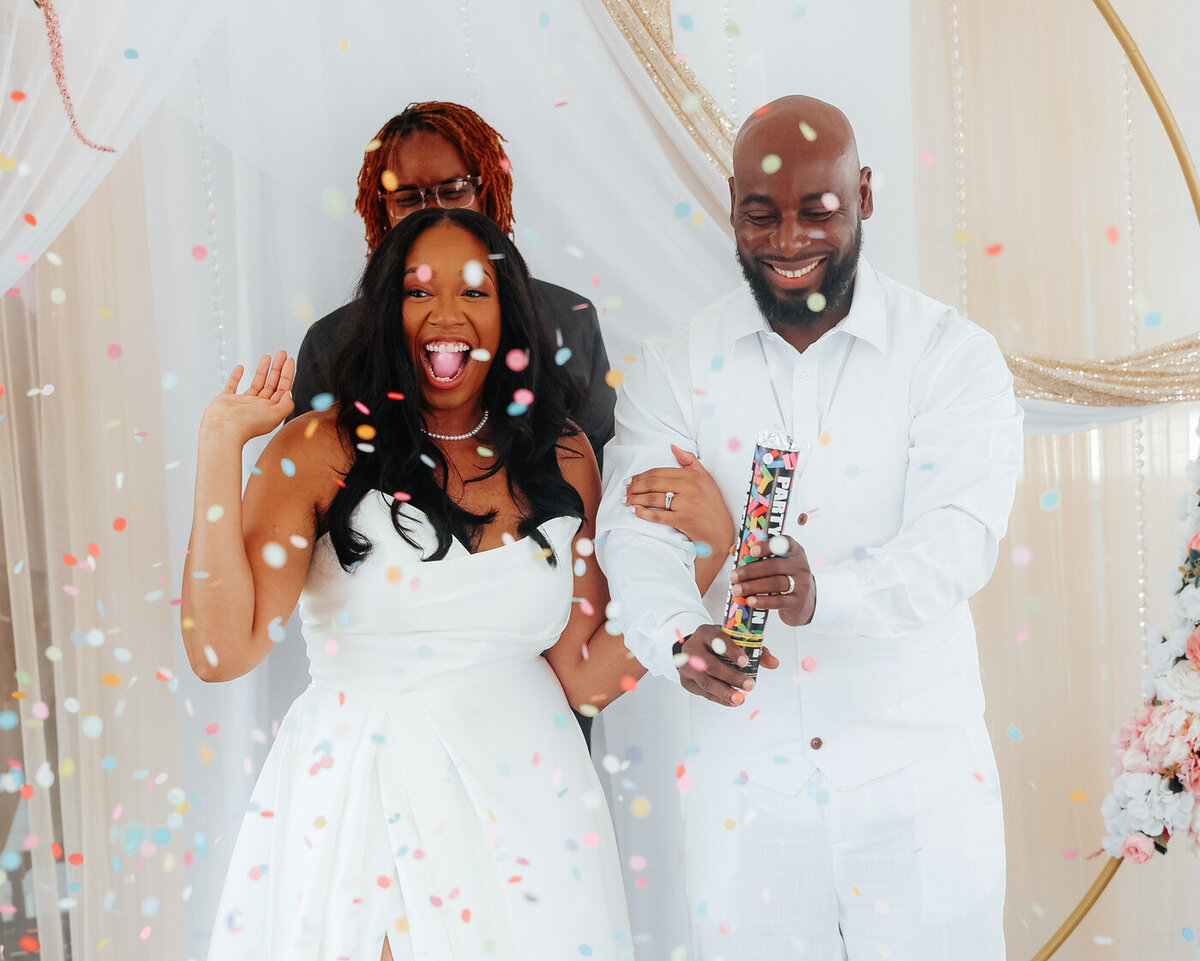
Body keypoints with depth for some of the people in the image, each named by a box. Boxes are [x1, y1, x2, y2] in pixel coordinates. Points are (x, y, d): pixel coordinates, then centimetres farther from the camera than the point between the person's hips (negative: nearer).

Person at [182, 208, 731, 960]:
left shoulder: (561, 457, 2)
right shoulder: (323, 449, -7)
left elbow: (586, 679, 0)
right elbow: (222, 651, -17)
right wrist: (222, 448, -18)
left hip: (526, 797, 3)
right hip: (359, 807, -2)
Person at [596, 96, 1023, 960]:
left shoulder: (954, 356, -5)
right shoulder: (675, 368, 2)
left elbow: (959, 537, -16)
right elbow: (637, 533, -7)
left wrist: (824, 593, -36)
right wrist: (679, 636, -29)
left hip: (913, 773, -1)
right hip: (745, 775, 2)